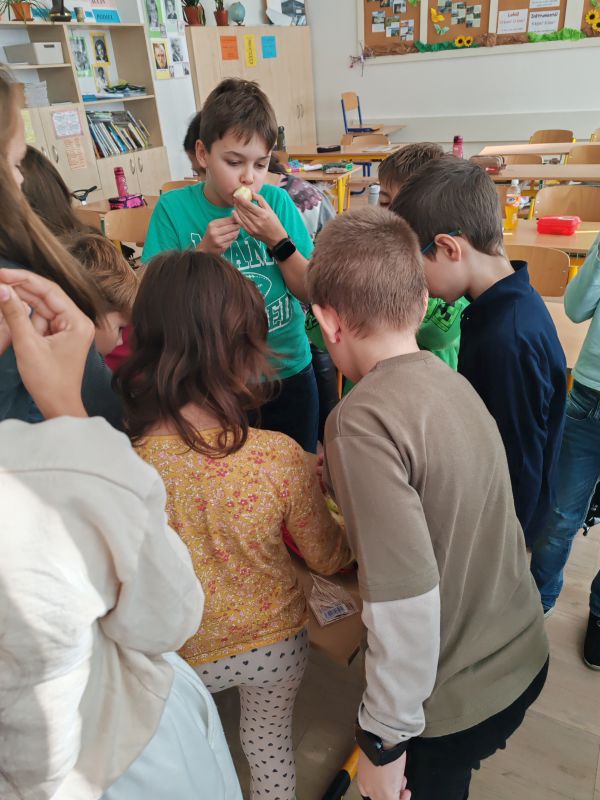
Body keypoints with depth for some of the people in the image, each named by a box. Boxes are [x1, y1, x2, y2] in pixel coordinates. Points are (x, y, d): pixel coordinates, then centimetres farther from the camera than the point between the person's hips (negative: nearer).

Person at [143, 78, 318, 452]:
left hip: (289, 375, 2)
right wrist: (204, 252, -22)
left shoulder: (278, 202, -6)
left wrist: (278, 239, -21)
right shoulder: (173, 209, -9)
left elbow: (312, 293, -6)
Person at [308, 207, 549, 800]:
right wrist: (337, 476, 14)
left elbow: (406, 602, -30)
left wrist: (384, 739, -16)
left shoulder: (363, 419, -28)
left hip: (456, 697, -6)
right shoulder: (451, 381, -4)